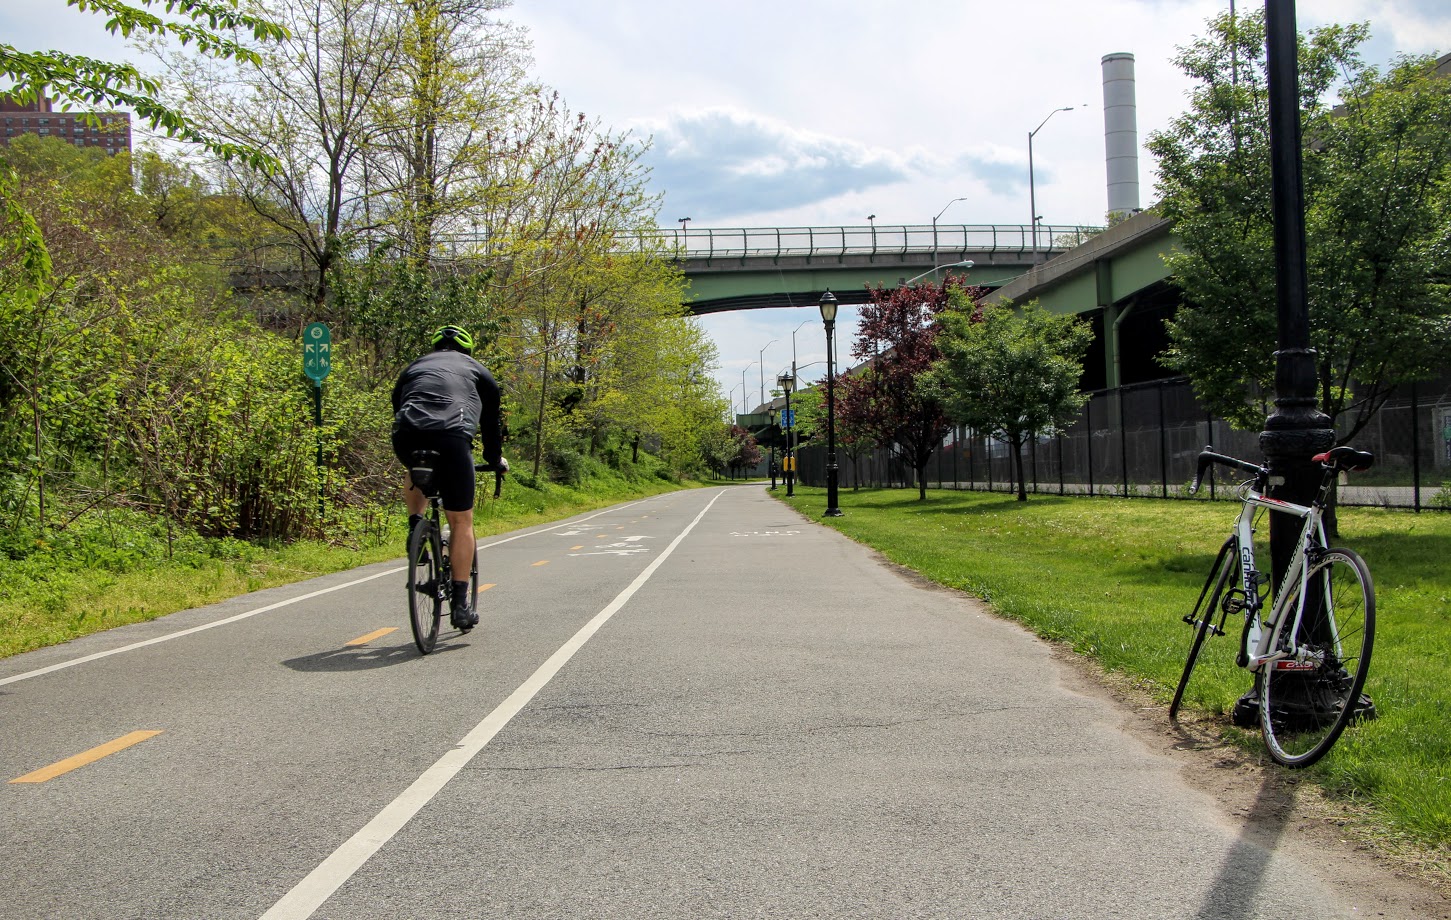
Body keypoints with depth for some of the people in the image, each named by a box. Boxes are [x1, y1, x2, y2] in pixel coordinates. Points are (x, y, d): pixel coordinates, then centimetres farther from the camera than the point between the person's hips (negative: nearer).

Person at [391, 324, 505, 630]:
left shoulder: (413, 368, 34)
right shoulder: (476, 370, 29)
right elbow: (491, 420, 33)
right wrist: (495, 459, 48)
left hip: (407, 438, 3)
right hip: (452, 437, -3)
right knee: (461, 521, 8)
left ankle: (415, 526, 18)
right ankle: (460, 605, 7)